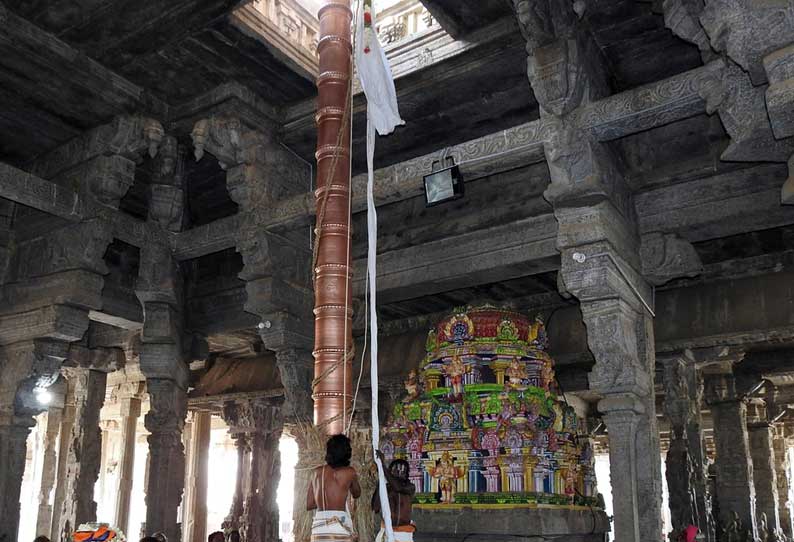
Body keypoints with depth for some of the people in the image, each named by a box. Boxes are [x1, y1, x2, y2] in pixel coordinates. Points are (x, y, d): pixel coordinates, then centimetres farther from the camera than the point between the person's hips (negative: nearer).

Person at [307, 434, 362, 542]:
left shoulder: (317, 472, 11)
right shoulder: (349, 472, 2)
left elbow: (309, 505, 14)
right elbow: (356, 494, 21)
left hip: (318, 528, 4)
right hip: (339, 527, -4)